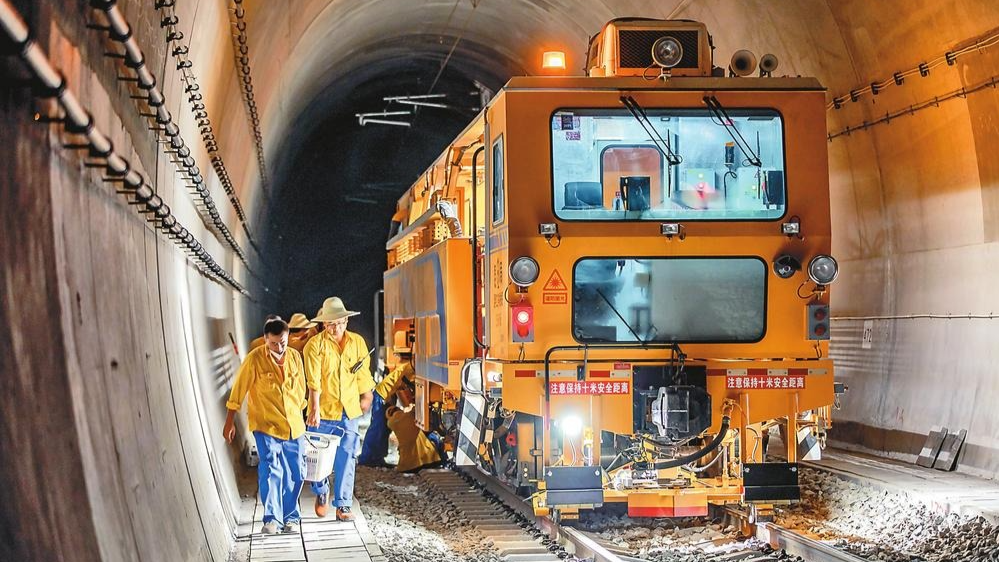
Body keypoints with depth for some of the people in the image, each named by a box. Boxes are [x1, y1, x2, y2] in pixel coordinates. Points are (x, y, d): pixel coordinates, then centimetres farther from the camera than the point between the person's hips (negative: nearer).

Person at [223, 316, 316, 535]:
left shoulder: (295, 357, 4)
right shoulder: (255, 359, -10)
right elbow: (238, 391, -4)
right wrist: (230, 422, -2)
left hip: (293, 426, 5)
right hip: (266, 426, -4)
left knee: (295, 473, 7)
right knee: (271, 469, -17)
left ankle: (290, 516, 21)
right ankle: (271, 518, -12)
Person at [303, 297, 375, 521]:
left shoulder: (357, 342, 6)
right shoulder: (315, 345, -7)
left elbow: (363, 374, 15)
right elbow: (313, 380, -14)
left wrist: (365, 397, 17)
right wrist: (315, 409, -20)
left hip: (350, 411, 2)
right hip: (323, 411, -2)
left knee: (346, 459, 0)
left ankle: (343, 505, 6)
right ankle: (321, 493, 34)